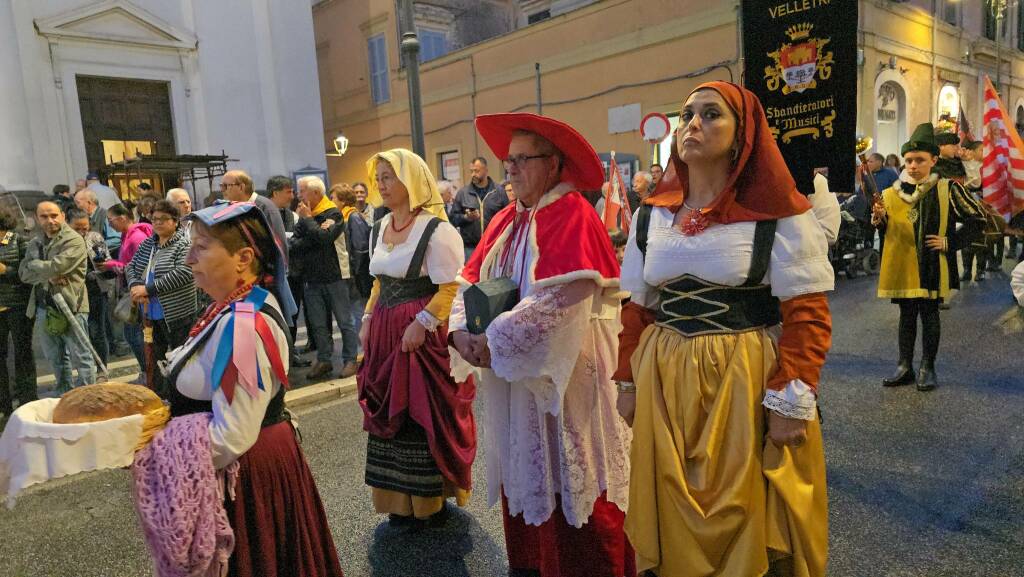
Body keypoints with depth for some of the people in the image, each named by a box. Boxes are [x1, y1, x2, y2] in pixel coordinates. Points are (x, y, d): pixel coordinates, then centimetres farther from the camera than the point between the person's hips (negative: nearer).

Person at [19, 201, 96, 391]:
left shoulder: (74, 241, -9)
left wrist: (34, 265, -2)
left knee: (81, 357, -2)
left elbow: (55, 267, -20)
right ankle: (65, 397, 33)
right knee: (55, 358, 18)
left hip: (70, 306, -7)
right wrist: (48, 275, -14)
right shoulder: (35, 243, 13)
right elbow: (23, 273, 3)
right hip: (43, 308, 7)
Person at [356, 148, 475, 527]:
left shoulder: (436, 229, -12)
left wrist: (421, 324, -23)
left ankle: (435, 497, 19)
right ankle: (402, 497, 27)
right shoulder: (380, 228, 12)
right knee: (390, 414, 12)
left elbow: (452, 288, -17)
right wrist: (368, 320, 11)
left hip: (423, 335, -7)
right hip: (385, 334, 8)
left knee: (427, 414, 1)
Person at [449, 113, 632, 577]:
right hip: (511, 374, 8)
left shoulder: (572, 216, -15)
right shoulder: (505, 220, 10)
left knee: (565, 484, 5)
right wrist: (461, 331, -10)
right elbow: (469, 282, 8)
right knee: (525, 476, 18)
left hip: (561, 375, -7)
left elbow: (560, 300, -25)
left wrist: (493, 339, -21)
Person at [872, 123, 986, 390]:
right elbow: (886, 232, 11)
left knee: (929, 314, 5)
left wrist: (949, 242, -8)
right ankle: (905, 367, 20)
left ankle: (927, 368, 17)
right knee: (907, 315, 11)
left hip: (932, 266, -3)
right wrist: (879, 219, -10)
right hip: (902, 266, 3)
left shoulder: (948, 190, -4)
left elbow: (977, 220, 1)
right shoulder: (892, 193, 4)